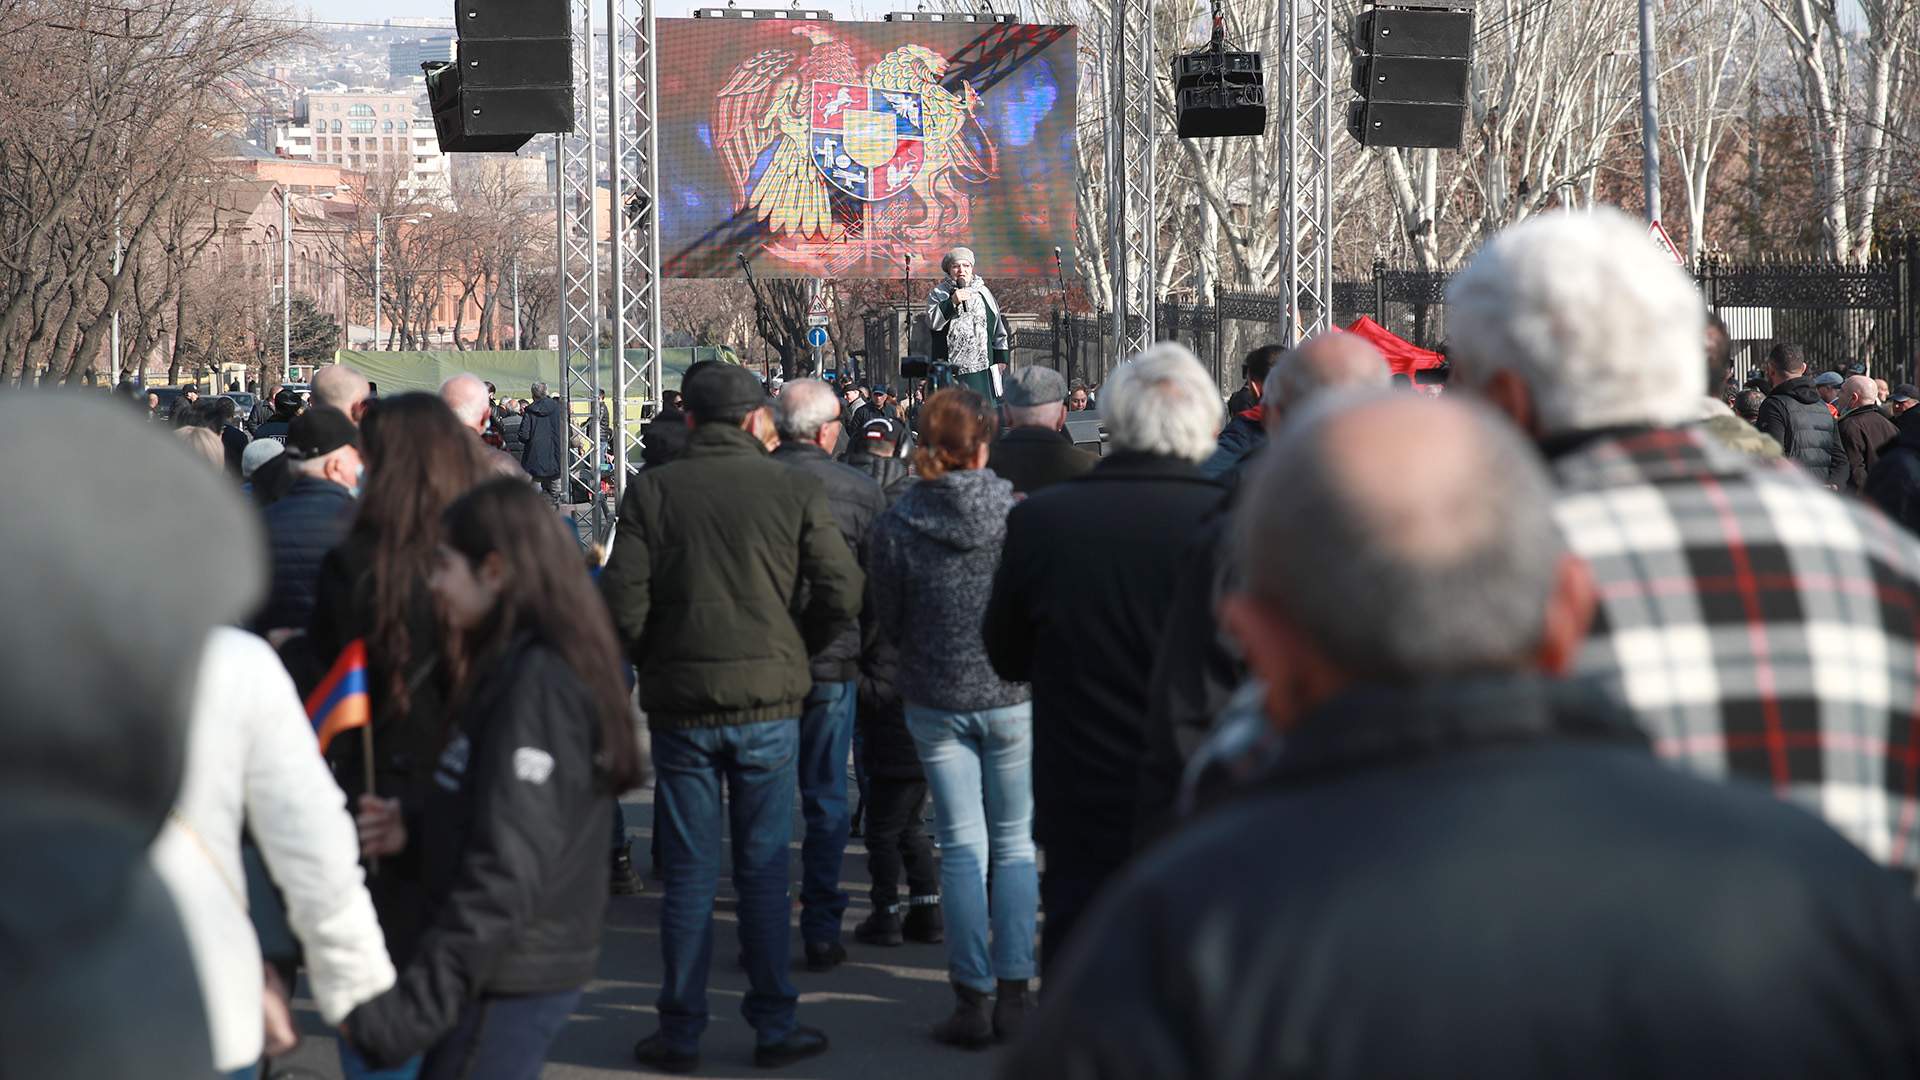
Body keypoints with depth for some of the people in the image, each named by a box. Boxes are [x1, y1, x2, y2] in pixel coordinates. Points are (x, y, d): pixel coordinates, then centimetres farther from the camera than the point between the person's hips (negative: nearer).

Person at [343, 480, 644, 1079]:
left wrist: (414, 1004, -27)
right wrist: (411, 831, 2)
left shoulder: (536, 682, -18)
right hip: (511, 969, 10)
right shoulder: (510, 667, 13)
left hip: (511, 980, -10)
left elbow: (505, 871, -24)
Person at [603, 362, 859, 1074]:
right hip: (768, 699, 0)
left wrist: (655, 661, 8)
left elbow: (622, 601, -9)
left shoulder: (651, 490, -3)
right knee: (763, 870, 8)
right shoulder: (794, 490, -3)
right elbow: (843, 594, -6)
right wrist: (793, 651, 10)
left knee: (688, 873, 7)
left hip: (680, 702, 0)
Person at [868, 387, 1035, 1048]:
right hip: (1013, 696, -1)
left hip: (935, 702, 1)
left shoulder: (895, 525, -8)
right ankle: (1013, 995, 8)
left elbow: (889, 622, 3)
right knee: (1014, 844, 11)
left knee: (962, 847, 7)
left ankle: (973, 999, 6)